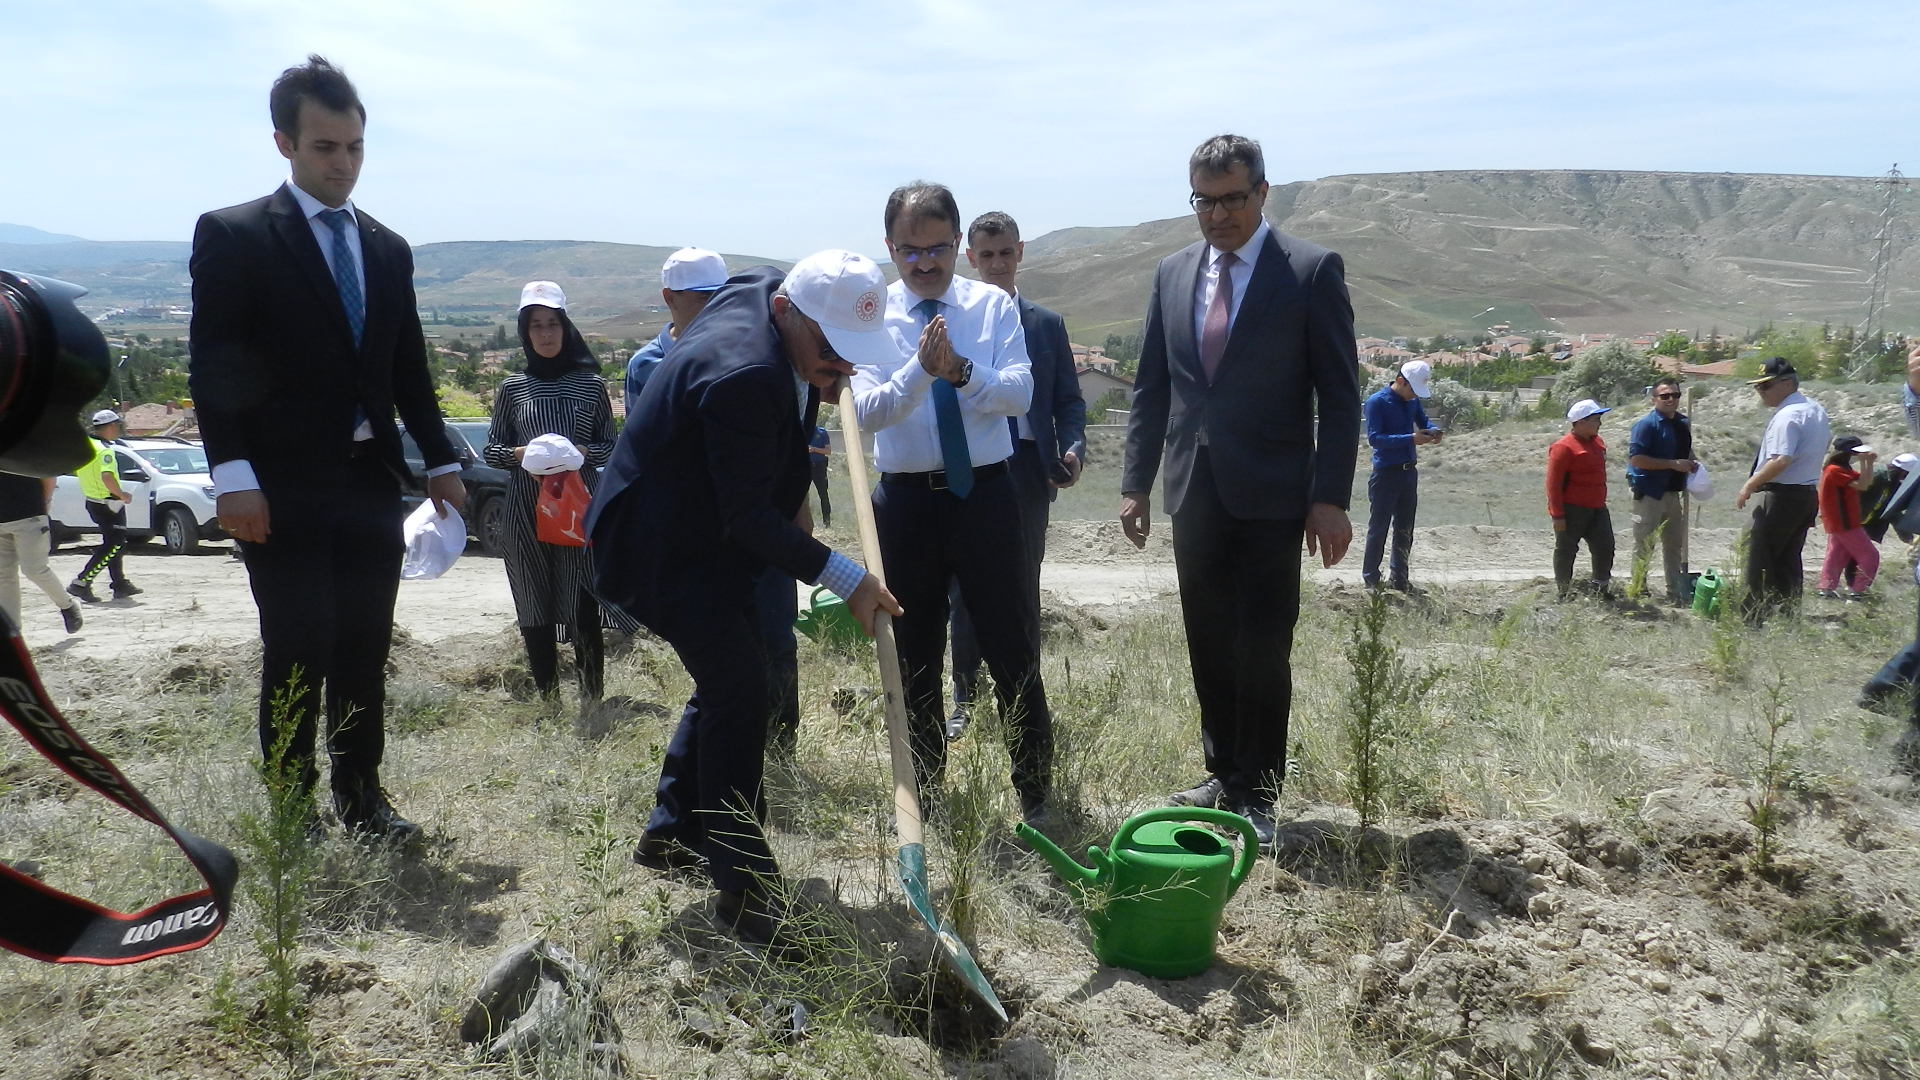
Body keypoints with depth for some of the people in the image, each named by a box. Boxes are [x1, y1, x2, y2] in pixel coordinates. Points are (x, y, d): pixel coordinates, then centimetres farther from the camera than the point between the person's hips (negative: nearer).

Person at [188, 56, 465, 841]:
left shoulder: (388, 249, 14)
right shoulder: (232, 235, -2)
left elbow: (410, 369, 16)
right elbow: (212, 365, -8)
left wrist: (441, 462, 11)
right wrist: (234, 476, -17)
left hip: (371, 480, 5)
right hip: (283, 485, -5)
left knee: (364, 649, 9)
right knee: (298, 652, -2)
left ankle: (360, 796, 21)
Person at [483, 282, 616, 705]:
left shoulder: (590, 384, 6)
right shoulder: (512, 388, 9)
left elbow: (611, 446, 9)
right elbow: (491, 449, 12)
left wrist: (582, 453, -11)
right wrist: (519, 454, -9)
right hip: (526, 512, 2)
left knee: (583, 607, -8)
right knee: (534, 609, 4)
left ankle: (592, 698, 3)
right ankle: (547, 701, 15)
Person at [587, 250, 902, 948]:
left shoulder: (765, 287, -4)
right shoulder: (743, 374, -33)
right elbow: (748, 515, -29)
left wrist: (813, 387, 9)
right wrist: (844, 578, -29)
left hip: (707, 533, 11)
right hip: (662, 545, -10)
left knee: (728, 680, 17)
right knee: (739, 690, -13)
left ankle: (670, 835, 33)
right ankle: (744, 889, -3)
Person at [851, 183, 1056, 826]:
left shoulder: (994, 305, 2)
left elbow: (1020, 392, -10)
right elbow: (866, 411, -13)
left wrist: (962, 370, -27)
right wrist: (922, 369, -29)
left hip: (985, 492, -1)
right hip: (906, 500, 1)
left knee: (1013, 647, 4)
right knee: (914, 652, 13)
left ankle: (1035, 792, 20)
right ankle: (925, 793, 30)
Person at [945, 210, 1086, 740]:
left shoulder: (1047, 324, 8)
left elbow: (1069, 400, 8)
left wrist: (1072, 449, -10)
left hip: (1028, 469, 2)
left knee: (1023, 589, 9)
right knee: (966, 590, 6)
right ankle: (964, 699, 19)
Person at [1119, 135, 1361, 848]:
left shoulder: (1312, 271, -4)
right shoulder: (1174, 273, 10)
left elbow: (1339, 394, -6)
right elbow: (1151, 386, 13)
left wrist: (1331, 498, -12)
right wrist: (1136, 482, 8)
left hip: (1271, 495, -4)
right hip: (1194, 493, 5)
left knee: (1263, 649, -1)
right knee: (1209, 647, 11)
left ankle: (1256, 795, 12)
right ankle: (1223, 775, 24)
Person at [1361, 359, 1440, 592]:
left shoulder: (1413, 401, 7)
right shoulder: (1377, 402, -13)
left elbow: (1424, 421, 21)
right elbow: (1374, 438, -20)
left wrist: (1433, 430, -4)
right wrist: (1410, 439, -27)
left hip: (1409, 471, 7)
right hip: (1386, 474, -7)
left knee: (1405, 529, 13)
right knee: (1379, 528, -2)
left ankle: (1398, 577, 22)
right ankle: (1371, 580, 5)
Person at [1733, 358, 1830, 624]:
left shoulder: (1787, 416, -19)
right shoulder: (1817, 411, 13)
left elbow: (1781, 460, -28)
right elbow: (1826, 441, 29)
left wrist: (1750, 485, -19)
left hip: (1780, 496, -10)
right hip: (1808, 494, 10)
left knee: (1759, 560, -4)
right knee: (1789, 560, 14)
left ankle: (1753, 619, -4)